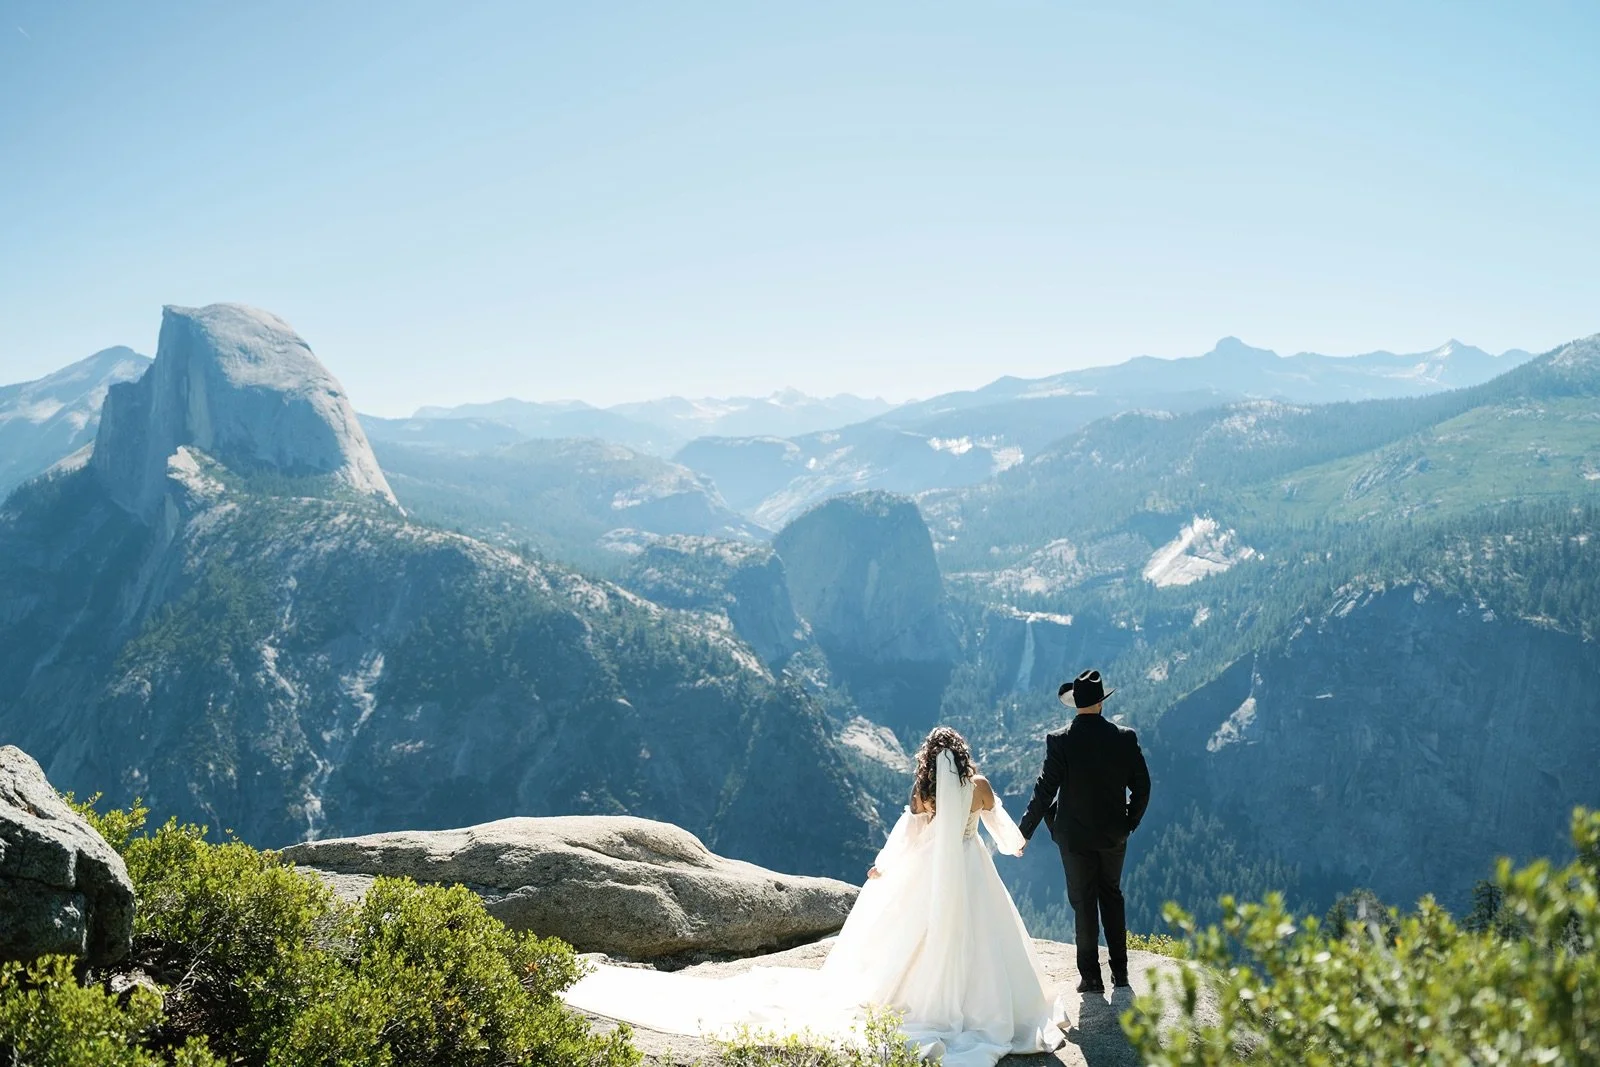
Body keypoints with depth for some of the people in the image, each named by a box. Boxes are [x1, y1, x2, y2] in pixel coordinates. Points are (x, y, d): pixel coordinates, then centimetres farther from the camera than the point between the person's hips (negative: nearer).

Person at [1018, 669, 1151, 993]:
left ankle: (1091, 976, 14)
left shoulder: (1059, 741, -16)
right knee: (1112, 895, 20)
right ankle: (1120, 970, 26)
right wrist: (1130, 822, 14)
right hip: (1114, 833, 3)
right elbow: (1141, 786, -2)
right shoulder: (1125, 737, -8)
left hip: (1075, 836, -3)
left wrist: (1024, 832, -5)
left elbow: (1045, 790, -15)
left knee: (1083, 902, 9)